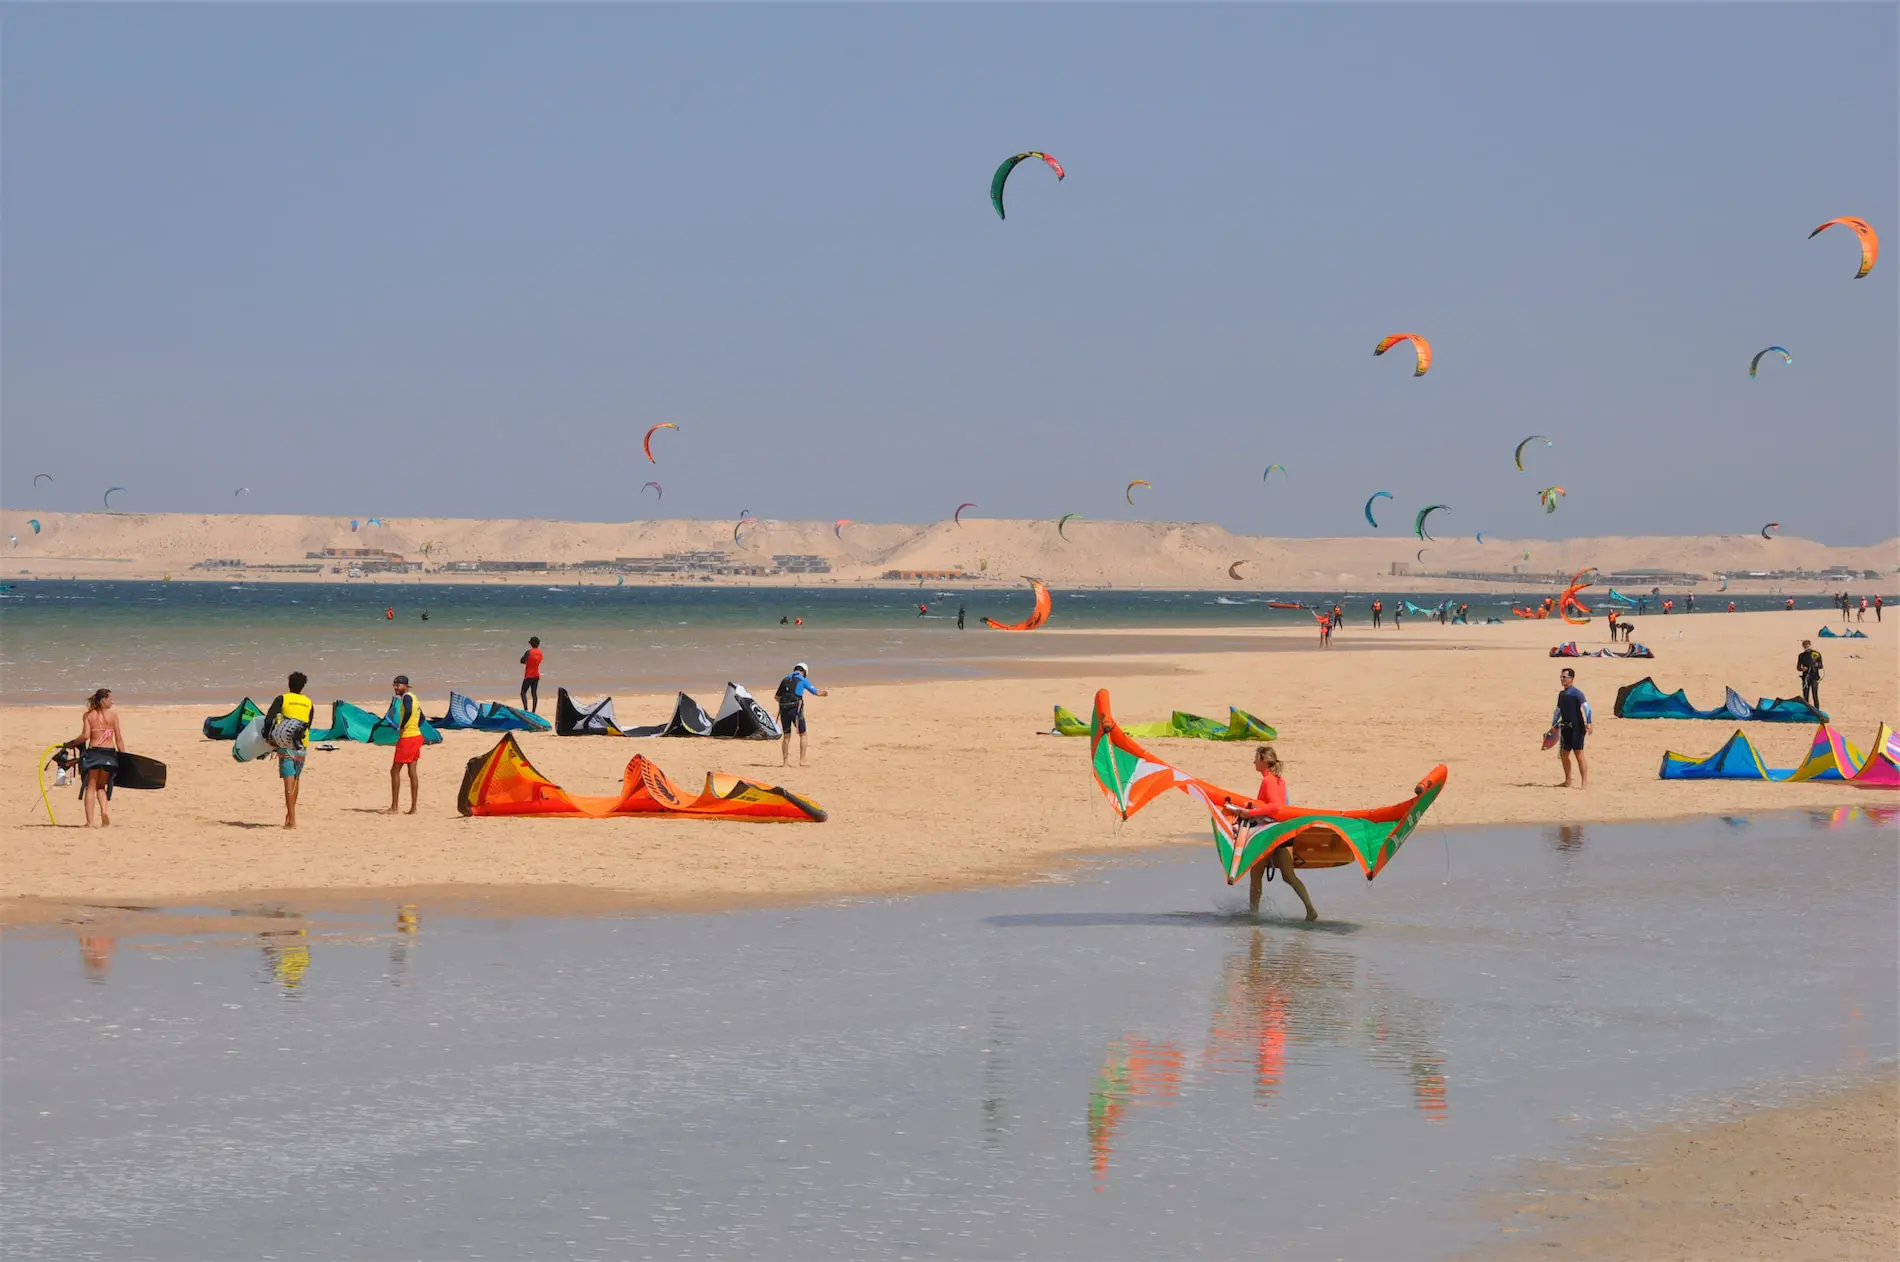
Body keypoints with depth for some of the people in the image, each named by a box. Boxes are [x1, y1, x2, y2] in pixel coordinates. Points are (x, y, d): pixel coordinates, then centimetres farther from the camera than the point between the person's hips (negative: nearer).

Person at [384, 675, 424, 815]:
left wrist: (402, 727, -23)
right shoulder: (412, 698, 15)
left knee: (395, 771, -2)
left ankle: (394, 807, -2)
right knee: (412, 772, 9)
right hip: (416, 736, 9)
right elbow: (421, 718, 25)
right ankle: (413, 808, 8)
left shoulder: (406, 697, -13)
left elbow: (408, 711, -34)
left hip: (407, 739, -9)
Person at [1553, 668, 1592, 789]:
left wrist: (1587, 723, -30)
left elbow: (1585, 707, -19)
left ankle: (1584, 782, -5)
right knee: (1564, 754, 11)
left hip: (1576, 727, -8)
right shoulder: (1561, 694, 14)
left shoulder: (1576, 693, -10)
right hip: (1565, 727, 8)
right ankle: (1568, 781, 23)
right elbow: (1558, 710, 24)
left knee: (1578, 754, -8)